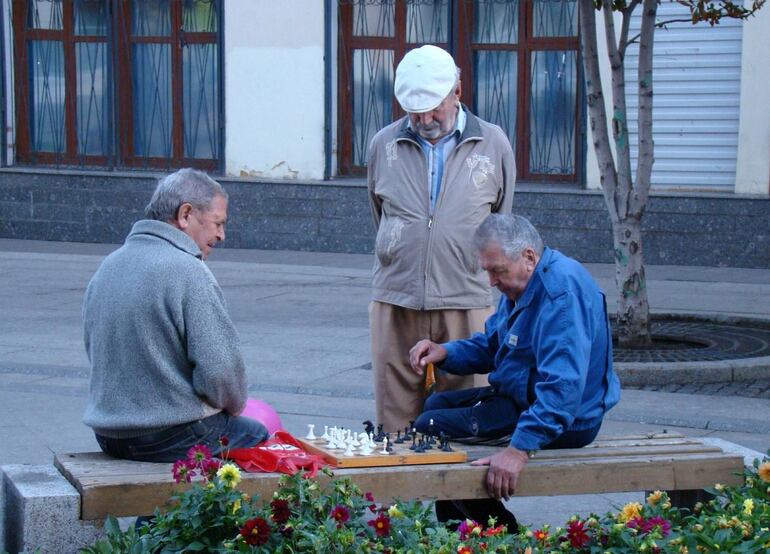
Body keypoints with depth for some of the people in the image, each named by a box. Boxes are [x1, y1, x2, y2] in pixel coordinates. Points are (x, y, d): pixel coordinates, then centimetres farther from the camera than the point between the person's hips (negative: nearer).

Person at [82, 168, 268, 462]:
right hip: (171, 437, -8)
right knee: (257, 435, 17)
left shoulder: (107, 266, 8)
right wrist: (233, 405, 1)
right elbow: (219, 369, -22)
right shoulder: (188, 272, -18)